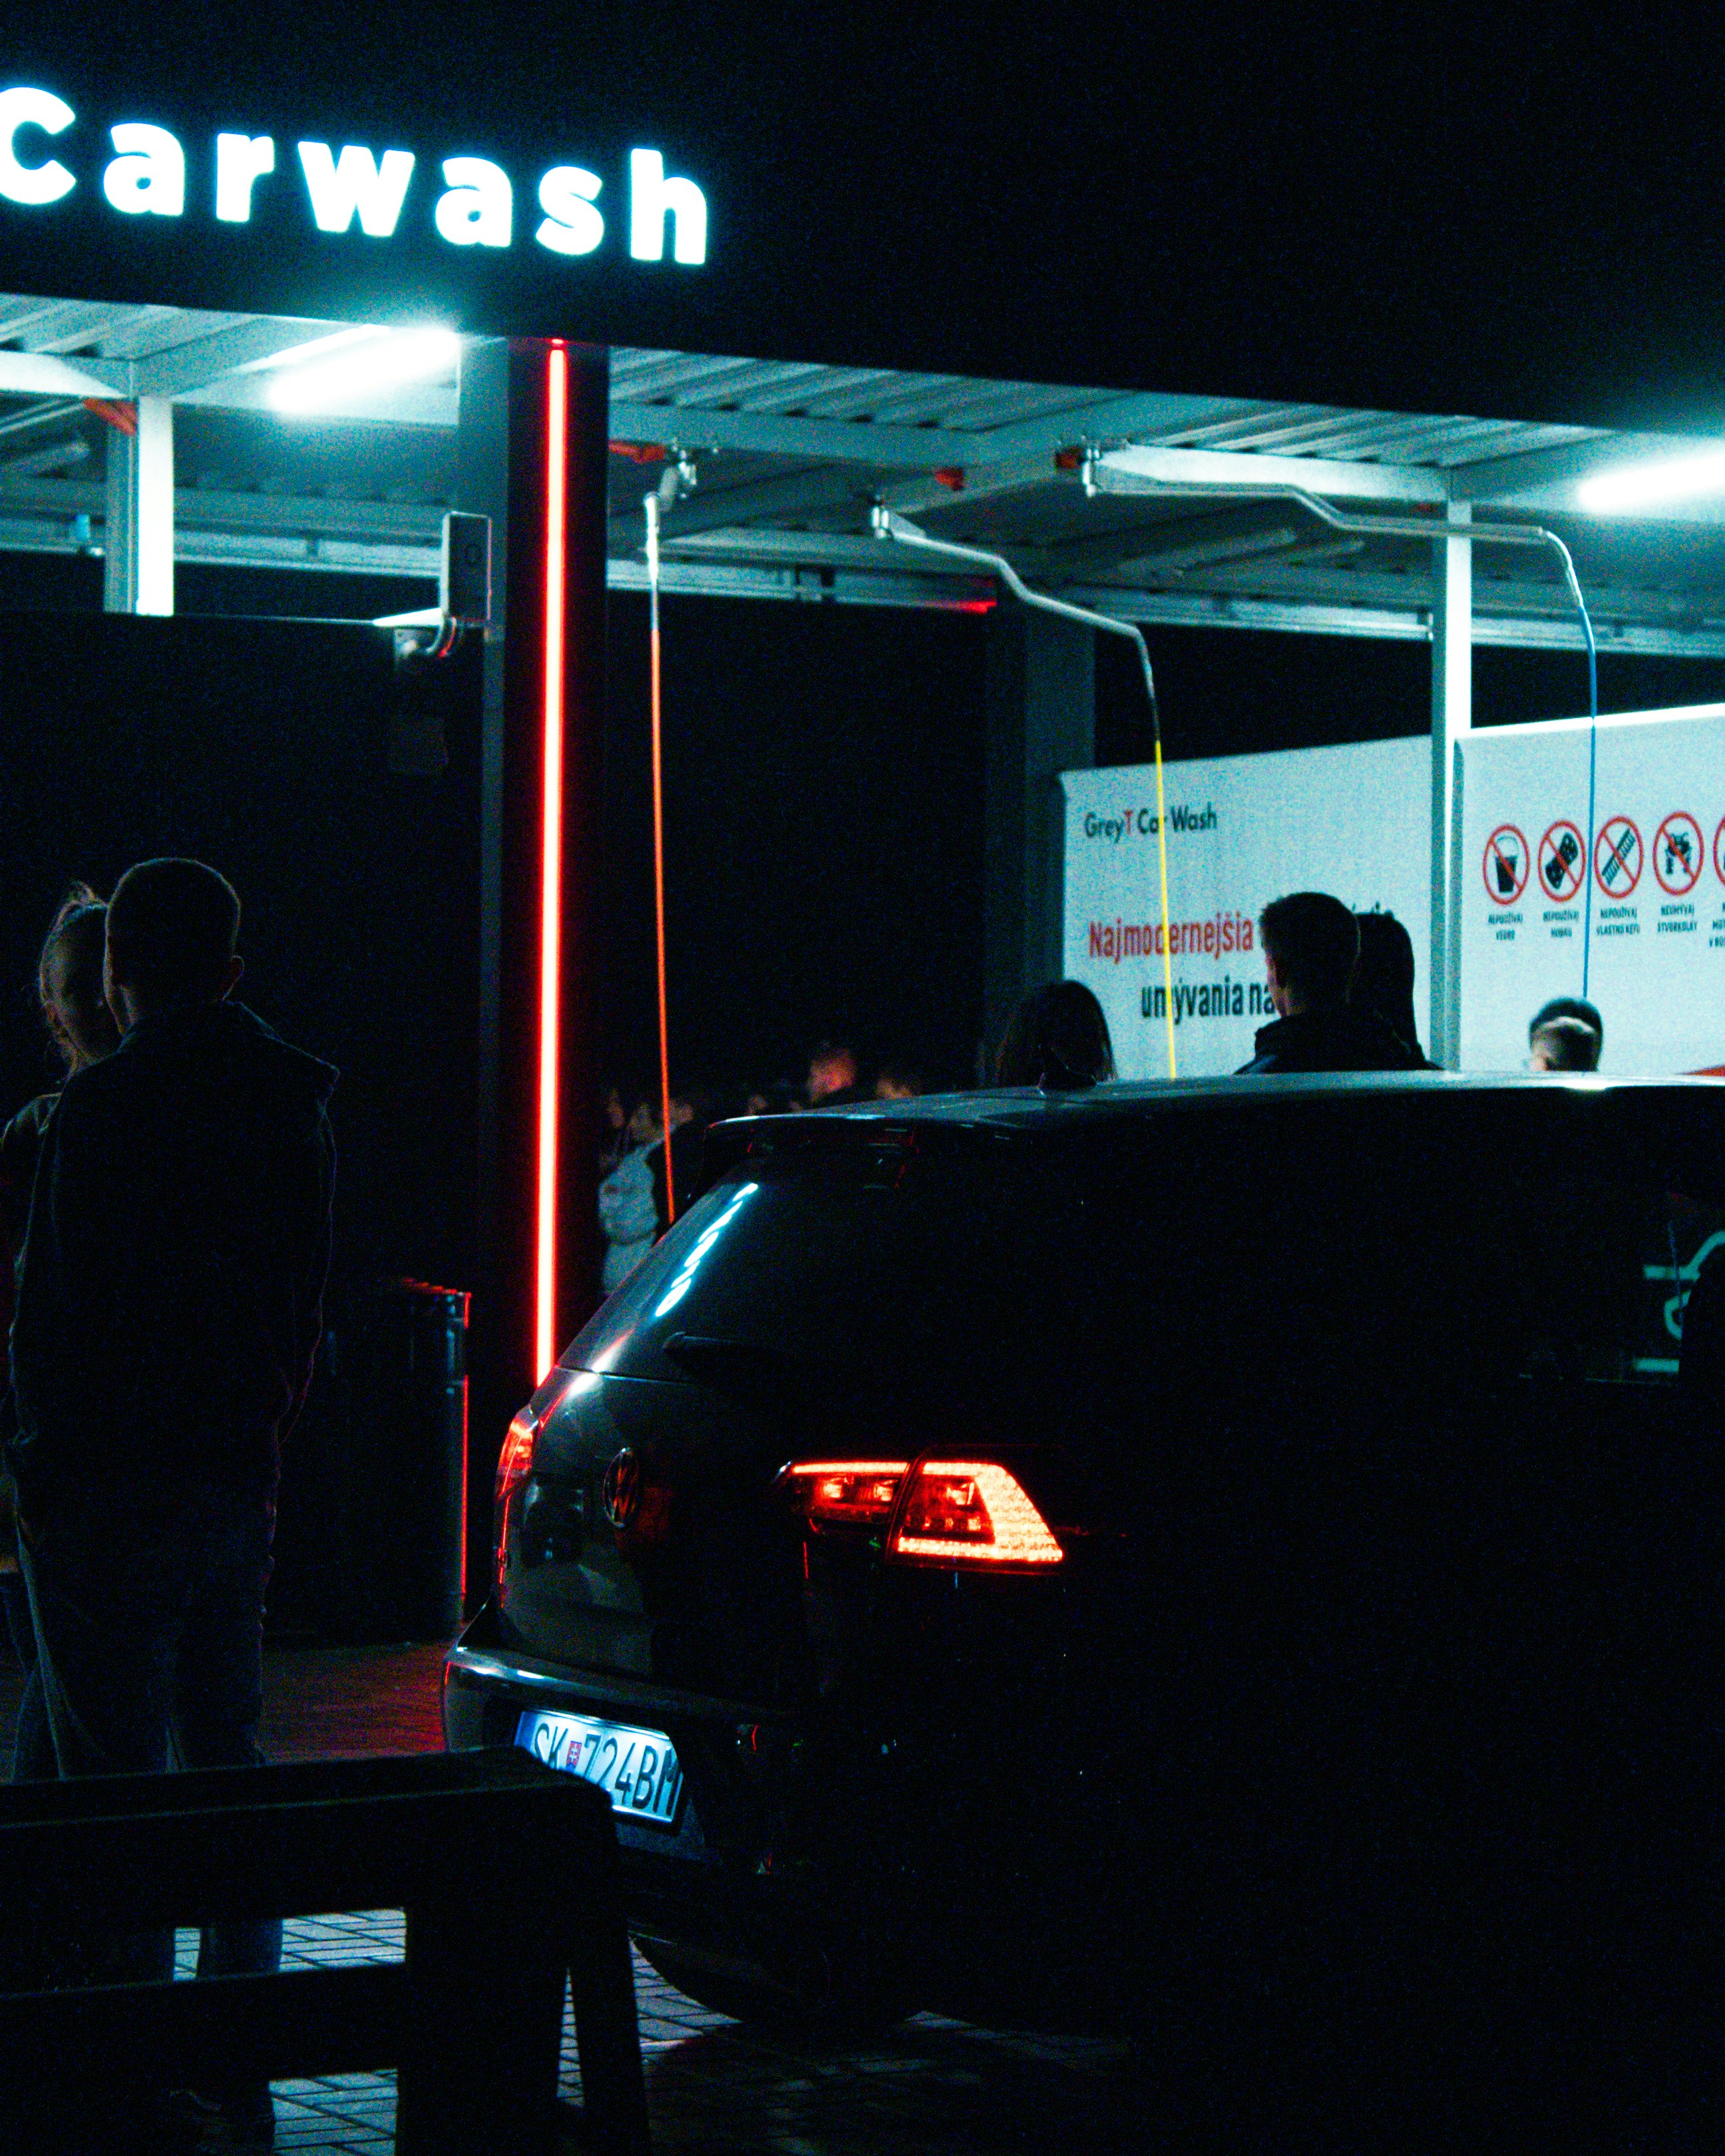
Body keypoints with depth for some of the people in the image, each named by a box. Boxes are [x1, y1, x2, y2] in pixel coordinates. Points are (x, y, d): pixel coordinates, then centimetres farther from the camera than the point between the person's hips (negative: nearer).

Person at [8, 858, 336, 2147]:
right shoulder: (296, 1109, 9)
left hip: (113, 1491, -7)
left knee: (117, 1777, -3)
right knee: (227, 1761, 14)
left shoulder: (106, 1108, -13)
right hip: (240, 1483, 7)